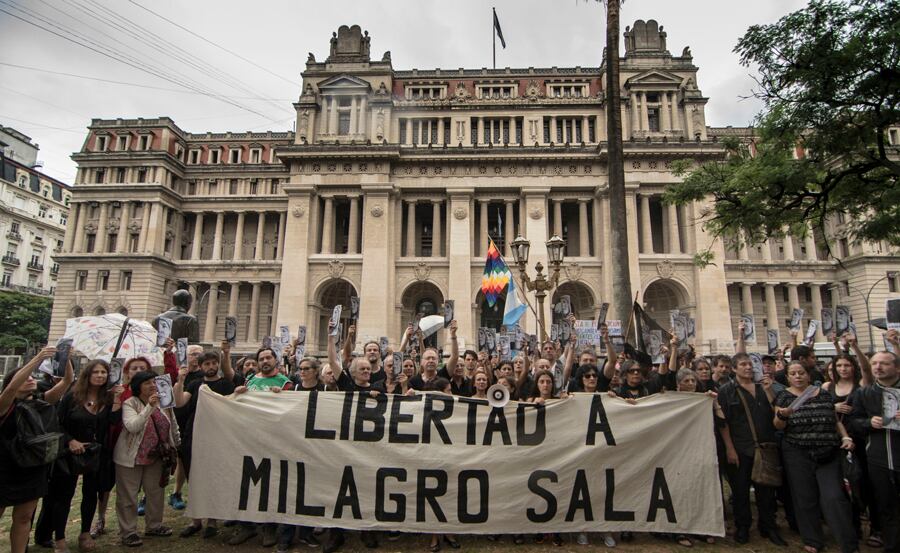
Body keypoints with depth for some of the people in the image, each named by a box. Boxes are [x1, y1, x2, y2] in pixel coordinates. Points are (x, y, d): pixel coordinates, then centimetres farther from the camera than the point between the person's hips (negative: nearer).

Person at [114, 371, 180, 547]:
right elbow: (132, 426, -29)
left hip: (156, 456, 6)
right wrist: (149, 407, -36)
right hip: (131, 457, -5)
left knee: (156, 492, 14)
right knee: (128, 496, 4)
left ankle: (153, 526, 31)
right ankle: (127, 532, 19)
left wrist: (176, 446, 12)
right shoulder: (129, 404, -14)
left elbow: (172, 425, 10)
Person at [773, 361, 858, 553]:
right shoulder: (784, 396, 0)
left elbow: (836, 420, 16)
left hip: (828, 455, 1)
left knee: (834, 497, -5)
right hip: (798, 456, -1)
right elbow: (778, 426, -4)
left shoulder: (824, 394, 7)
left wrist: (846, 437, -1)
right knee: (805, 499, 6)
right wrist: (781, 415, -24)